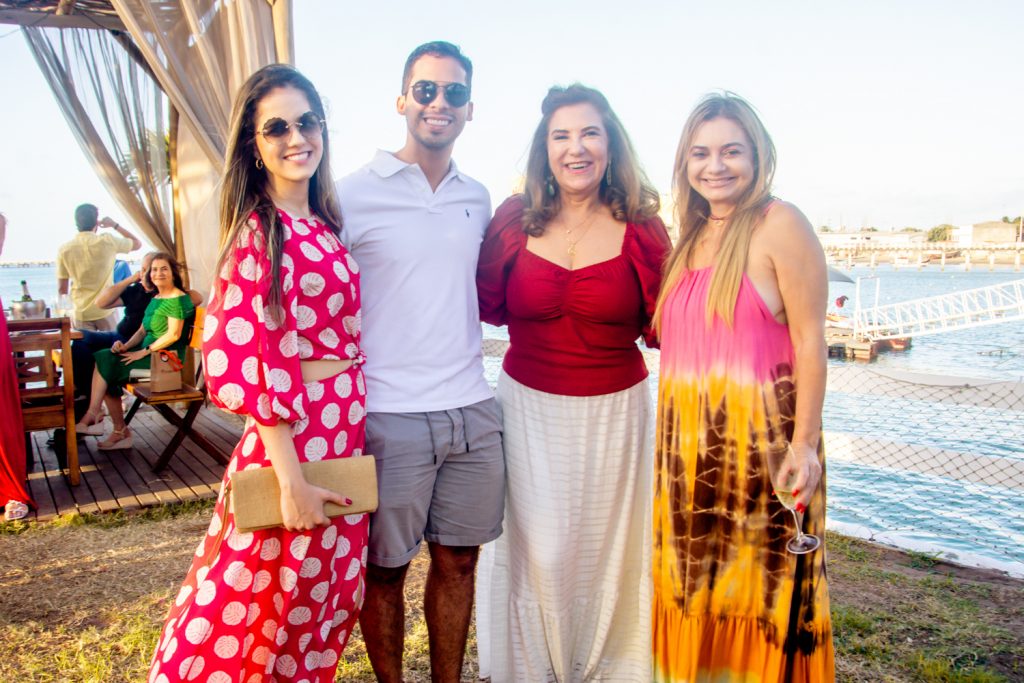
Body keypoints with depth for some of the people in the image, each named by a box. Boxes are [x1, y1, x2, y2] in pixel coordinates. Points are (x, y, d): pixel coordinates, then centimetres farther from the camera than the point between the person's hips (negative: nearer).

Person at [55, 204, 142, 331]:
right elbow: (137, 243, 8)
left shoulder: (64, 249, -2)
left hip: (81, 314, 1)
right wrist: (114, 225, 13)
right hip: (106, 311, -1)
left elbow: (62, 289, 3)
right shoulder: (107, 241, -9)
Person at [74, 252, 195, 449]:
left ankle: (92, 417, -5)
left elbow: (173, 335, -17)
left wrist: (143, 352, -16)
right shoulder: (156, 299, 20)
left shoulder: (178, 299, -10)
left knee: (105, 362, -15)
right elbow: (143, 330, 19)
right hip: (149, 353, 9)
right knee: (103, 357, -10)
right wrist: (126, 346, 0)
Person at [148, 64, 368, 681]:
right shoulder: (258, 231, -15)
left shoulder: (324, 225, 8)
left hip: (347, 427, 8)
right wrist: (290, 477, -20)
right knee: (266, 599, 9)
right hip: (291, 432, -8)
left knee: (329, 594, 20)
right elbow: (240, 363, -19)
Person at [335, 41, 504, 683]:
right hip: (390, 417, -4)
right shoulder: (354, 194, -5)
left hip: (472, 410, 5)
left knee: (458, 560, 14)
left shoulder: (478, 198, 10)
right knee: (386, 569, 9)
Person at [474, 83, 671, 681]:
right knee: (537, 549, 8)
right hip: (529, 408, 0)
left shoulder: (641, 227, -3)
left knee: (604, 547, 14)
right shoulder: (515, 220, -1)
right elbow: (486, 305, 5)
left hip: (614, 413, 0)